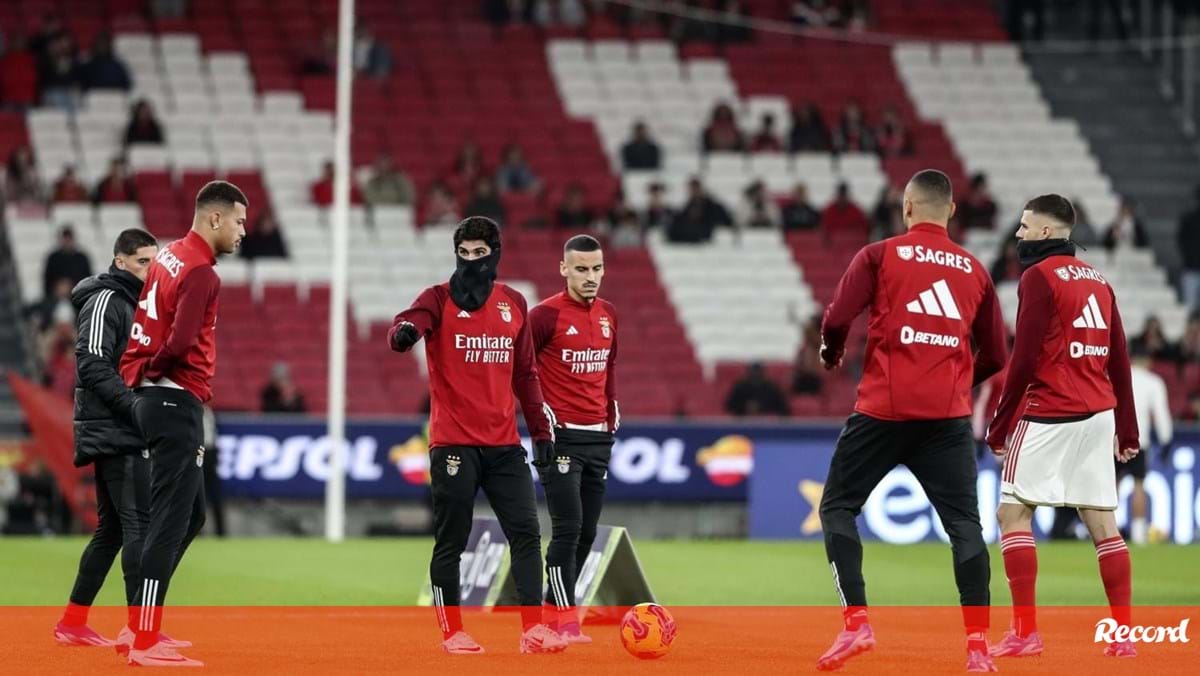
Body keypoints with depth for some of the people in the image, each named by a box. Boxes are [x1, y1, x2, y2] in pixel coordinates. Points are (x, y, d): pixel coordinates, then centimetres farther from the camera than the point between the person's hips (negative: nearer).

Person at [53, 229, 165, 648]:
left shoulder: (136, 301, 20)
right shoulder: (106, 300, -9)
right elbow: (93, 364, -19)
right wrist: (134, 405, -26)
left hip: (125, 436, 10)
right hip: (113, 435, -10)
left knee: (112, 528, 11)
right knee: (139, 523, -14)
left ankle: (72, 624, 16)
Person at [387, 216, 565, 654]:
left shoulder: (514, 304, 13)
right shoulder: (440, 299, -1)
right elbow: (405, 328, -21)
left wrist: (541, 430, 14)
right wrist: (405, 332, -46)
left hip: (504, 444, 4)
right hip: (453, 444, -4)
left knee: (526, 533, -4)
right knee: (451, 543, 1)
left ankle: (533, 630, -6)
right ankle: (452, 633, 10)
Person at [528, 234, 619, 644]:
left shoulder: (608, 315, 10)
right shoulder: (546, 315, -11)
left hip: (599, 437, 7)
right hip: (561, 437, -7)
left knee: (587, 532, 8)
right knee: (568, 528, -14)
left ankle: (553, 611, 18)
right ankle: (566, 623, -14)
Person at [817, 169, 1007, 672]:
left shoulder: (880, 255, 0)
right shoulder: (975, 271, 10)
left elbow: (836, 319, -7)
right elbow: (994, 356, 13)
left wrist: (831, 356, 14)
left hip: (885, 408, -2)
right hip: (950, 414, 2)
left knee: (838, 507, 10)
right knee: (964, 523, 3)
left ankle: (856, 623, -3)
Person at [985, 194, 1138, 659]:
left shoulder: (1040, 277, -7)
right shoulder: (1098, 280, 15)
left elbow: (1025, 358, -12)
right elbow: (1119, 360, 15)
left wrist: (1000, 424, -7)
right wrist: (1127, 430, 19)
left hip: (1050, 412, -7)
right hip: (1098, 413, 7)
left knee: (1013, 512, -3)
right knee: (1101, 521, 7)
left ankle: (1025, 631, -11)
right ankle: (1123, 635, 4)